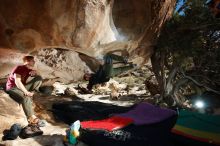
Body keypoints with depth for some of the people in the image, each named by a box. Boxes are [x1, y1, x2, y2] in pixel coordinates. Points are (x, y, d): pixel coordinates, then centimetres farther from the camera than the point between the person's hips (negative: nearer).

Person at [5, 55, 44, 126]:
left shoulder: (30, 70, 5)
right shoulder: (19, 68, -15)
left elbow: (38, 78, 5)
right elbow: (17, 82, -25)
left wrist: (35, 73, -17)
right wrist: (26, 92, -32)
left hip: (22, 86, 7)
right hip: (13, 88, -7)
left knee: (39, 78, -8)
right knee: (26, 98, -37)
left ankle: (30, 94, -16)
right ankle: (31, 118, -31)